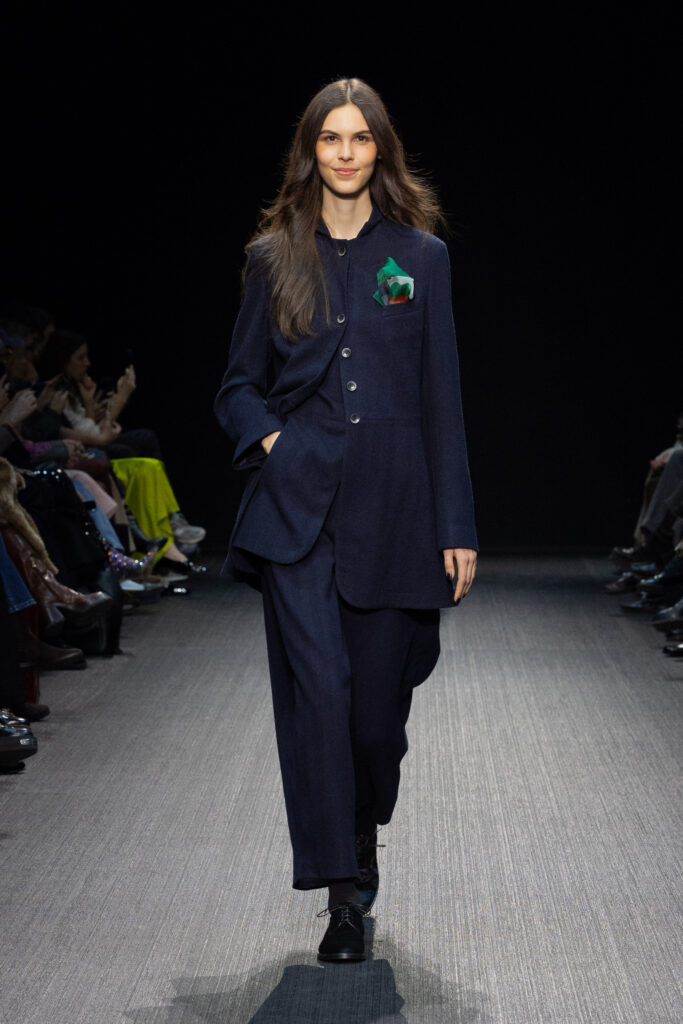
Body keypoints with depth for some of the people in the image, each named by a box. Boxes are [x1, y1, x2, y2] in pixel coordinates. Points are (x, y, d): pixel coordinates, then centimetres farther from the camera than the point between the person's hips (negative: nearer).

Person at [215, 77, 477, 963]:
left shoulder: (420, 257, 5)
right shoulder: (274, 258, 7)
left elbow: (442, 399, 3)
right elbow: (240, 385, 14)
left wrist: (456, 526, 0)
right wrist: (269, 442, -7)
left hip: (392, 507, 0)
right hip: (298, 507, 0)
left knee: (378, 697, 7)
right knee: (317, 690, -10)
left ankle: (363, 833, 37)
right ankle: (342, 895, -5)